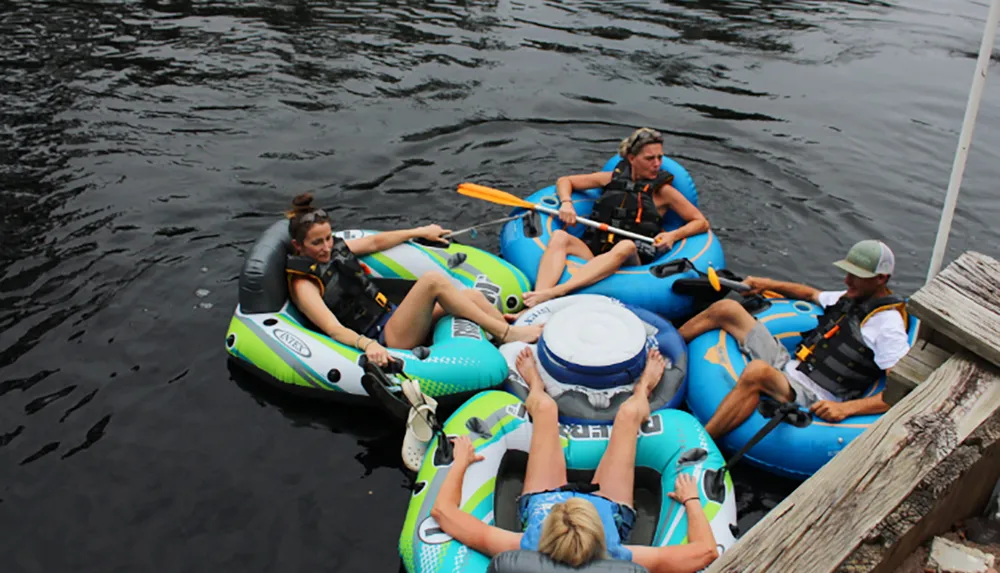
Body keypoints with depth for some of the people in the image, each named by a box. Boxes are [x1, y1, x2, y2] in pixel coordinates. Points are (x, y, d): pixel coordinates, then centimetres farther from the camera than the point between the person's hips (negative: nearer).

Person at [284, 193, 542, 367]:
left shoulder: (334, 248, 12)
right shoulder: (304, 283, -10)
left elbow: (374, 242, 25)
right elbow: (333, 328, -22)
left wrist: (419, 232, 32)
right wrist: (367, 344, -40)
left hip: (391, 317, 9)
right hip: (383, 341, -9)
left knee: (471, 295, -9)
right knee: (432, 280, -28)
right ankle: (507, 334, -21)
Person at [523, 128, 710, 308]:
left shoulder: (663, 191, 10)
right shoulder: (614, 177, 16)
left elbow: (701, 222, 10)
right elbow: (564, 181, 23)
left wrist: (674, 235, -9)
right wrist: (566, 203, 1)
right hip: (592, 254, 3)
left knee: (626, 246, -37)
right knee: (559, 237, -27)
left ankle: (554, 293, -54)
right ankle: (537, 304, -51)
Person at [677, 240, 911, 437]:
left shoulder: (888, 324, -11)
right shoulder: (852, 298, 13)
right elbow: (811, 294, 34)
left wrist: (845, 408, -28)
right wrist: (768, 284, 22)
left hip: (813, 402, -8)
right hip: (788, 366, 9)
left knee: (757, 371, -43)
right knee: (727, 309, 0)